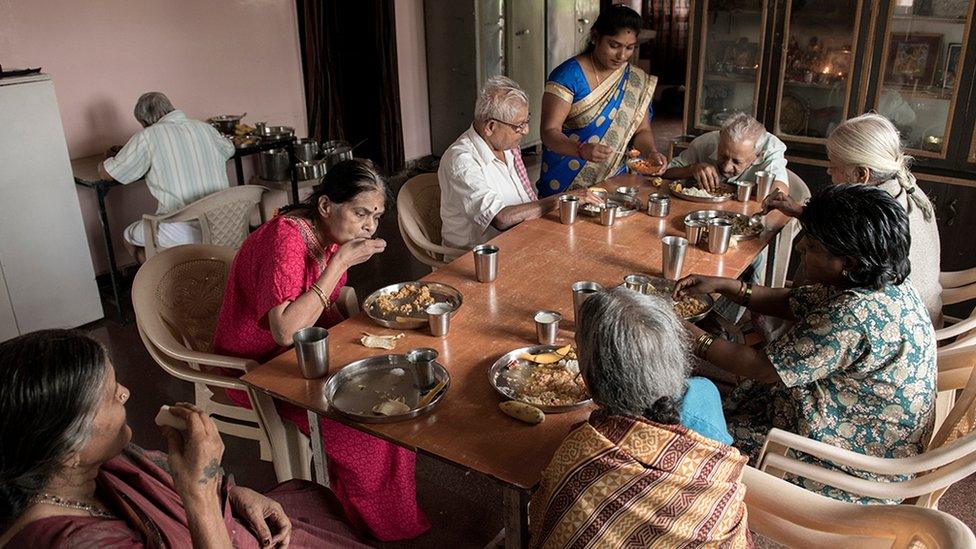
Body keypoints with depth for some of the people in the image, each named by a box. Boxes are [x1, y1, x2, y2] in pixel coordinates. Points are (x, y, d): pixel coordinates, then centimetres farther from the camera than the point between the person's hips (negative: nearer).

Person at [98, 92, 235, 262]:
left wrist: (103, 164, 27)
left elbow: (107, 172, 3)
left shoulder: (148, 137, -7)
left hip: (182, 233, -6)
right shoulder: (205, 128, 7)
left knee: (129, 237, 24)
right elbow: (229, 149, 30)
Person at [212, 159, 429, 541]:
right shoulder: (285, 238, -29)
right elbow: (285, 330, -39)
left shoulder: (330, 234, -2)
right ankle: (380, 524, 5)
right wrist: (341, 262, -34)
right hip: (256, 367, -8)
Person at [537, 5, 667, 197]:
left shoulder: (637, 80, 8)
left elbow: (642, 130, 13)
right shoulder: (569, 75, -9)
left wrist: (651, 152, -10)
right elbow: (549, 132, -14)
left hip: (614, 183, 4)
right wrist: (582, 150, -32)